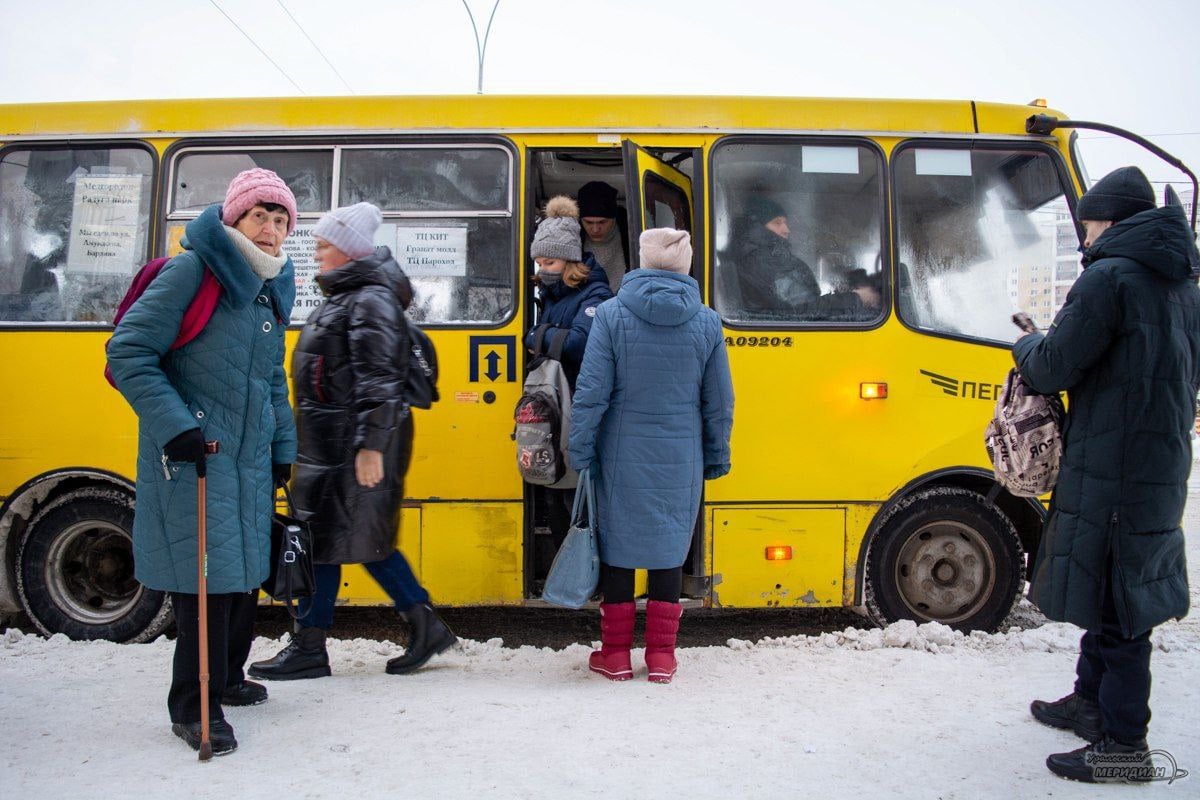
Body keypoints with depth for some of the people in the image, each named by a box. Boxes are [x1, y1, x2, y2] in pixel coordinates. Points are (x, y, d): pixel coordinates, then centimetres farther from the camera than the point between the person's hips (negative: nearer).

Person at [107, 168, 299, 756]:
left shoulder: (272, 289, 14)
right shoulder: (193, 271, -10)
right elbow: (127, 351, -14)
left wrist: (283, 447, 18)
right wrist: (175, 425, -20)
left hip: (251, 458, 8)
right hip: (192, 454, -8)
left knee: (245, 570, 15)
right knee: (207, 575, -5)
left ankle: (226, 677, 35)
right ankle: (192, 708, 10)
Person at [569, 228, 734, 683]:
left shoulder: (611, 314, -8)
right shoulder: (706, 323, -2)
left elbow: (591, 393, -10)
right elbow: (719, 403, 3)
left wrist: (580, 453, -1)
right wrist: (717, 457, 14)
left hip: (622, 458, -1)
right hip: (680, 462, 2)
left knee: (617, 546, 11)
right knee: (670, 550, 13)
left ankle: (615, 654, 20)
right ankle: (661, 655, 20)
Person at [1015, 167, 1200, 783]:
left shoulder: (1110, 277, -14)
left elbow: (1054, 367, -16)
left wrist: (1026, 345, 6)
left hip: (1111, 471, -9)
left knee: (1113, 602, -1)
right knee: (1112, 593, 20)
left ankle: (1123, 741, 9)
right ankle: (1092, 702, 35)